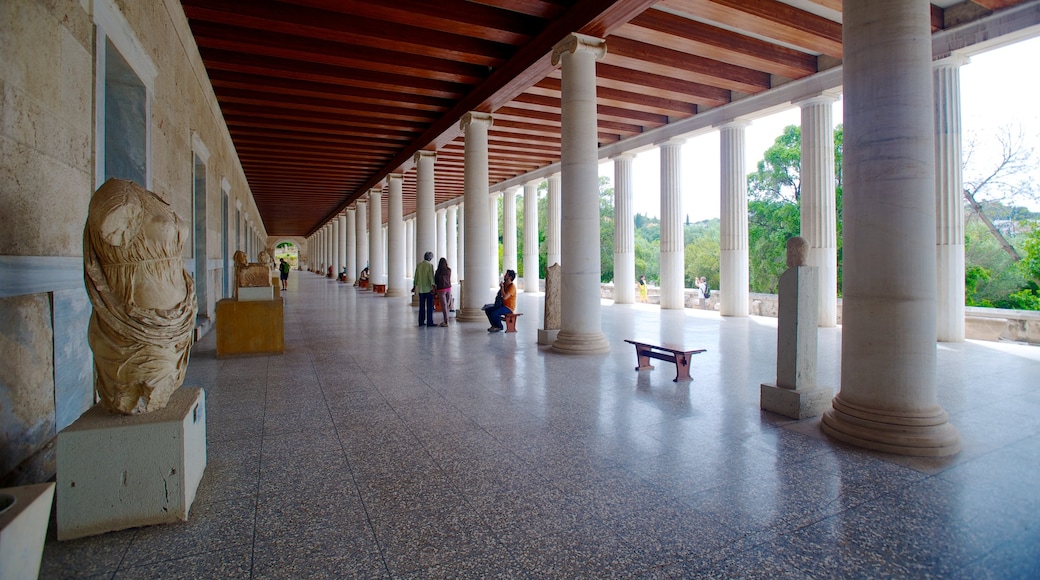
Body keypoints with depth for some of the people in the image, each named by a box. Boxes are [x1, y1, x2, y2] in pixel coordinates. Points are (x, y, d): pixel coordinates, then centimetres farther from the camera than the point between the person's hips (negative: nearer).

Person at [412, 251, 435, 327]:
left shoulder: (418, 265, 7)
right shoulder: (430, 265, -9)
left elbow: (416, 277, 12)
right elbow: (431, 276, -15)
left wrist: (415, 286, 22)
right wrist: (433, 286, -16)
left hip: (421, 289, 5)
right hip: (428, 288, -5)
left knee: (422, 306, 11)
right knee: (429, 306, -1)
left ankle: (421, 322, 13)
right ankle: (429, 322, -2)